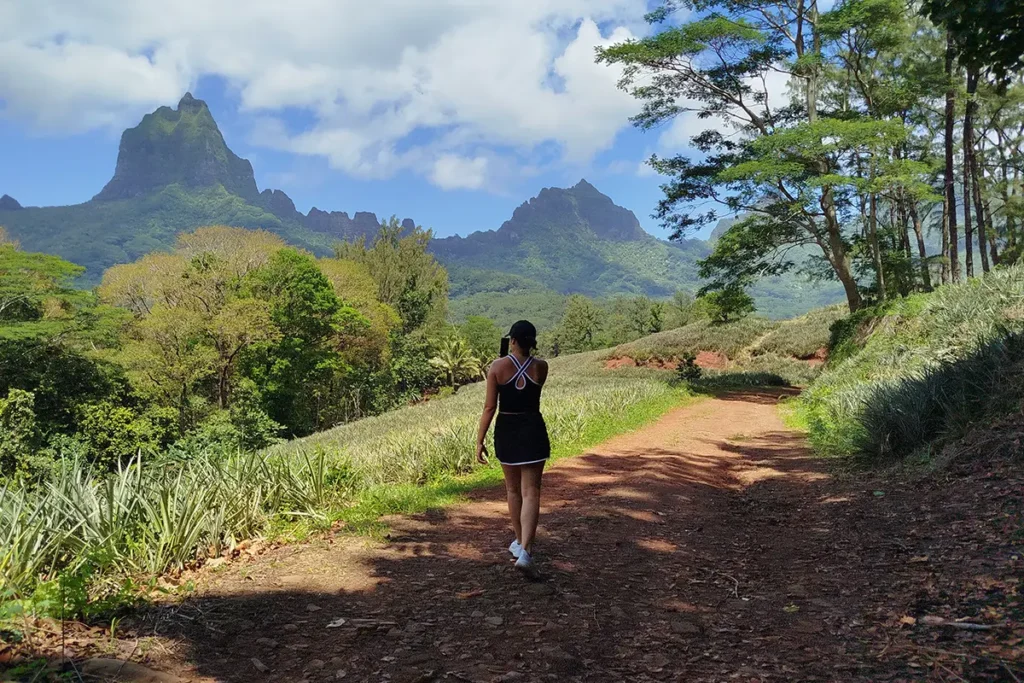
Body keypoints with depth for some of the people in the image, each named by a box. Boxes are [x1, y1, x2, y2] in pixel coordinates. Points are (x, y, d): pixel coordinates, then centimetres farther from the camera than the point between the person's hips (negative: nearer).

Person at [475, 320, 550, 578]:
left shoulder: (498, 366, -8)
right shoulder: (541, 367, -4)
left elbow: (489, 407, -10)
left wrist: (479, 441, -5)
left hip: (506, 431, 1)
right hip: (533, 430, -1)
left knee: (513, 490, 19)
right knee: (531, 492, -1)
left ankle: (521, 543, 34)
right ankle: (525, 552, -15)